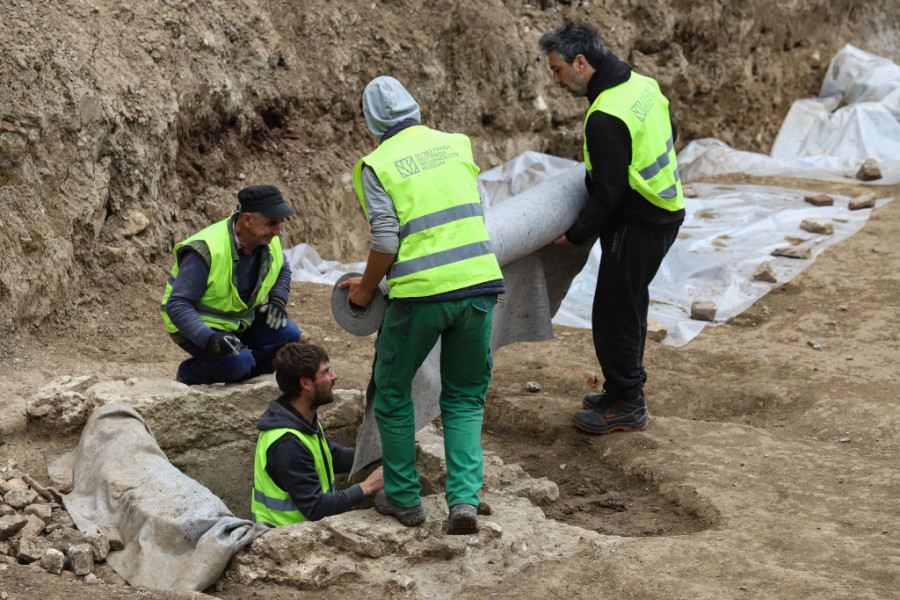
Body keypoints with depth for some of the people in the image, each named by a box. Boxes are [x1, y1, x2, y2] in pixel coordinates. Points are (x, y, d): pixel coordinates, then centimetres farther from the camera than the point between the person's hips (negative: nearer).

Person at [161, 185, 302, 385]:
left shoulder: (271, 241, -7)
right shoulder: (207, 250, -30)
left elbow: (283, 270, 17)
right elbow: (177, 305, -30)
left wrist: (278, 299, -4)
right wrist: (209, 338, -44)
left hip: (240, 320, 7)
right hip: (197, 325, -7)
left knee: (288, 334, -15)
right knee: (237, 361, -32)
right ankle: (189, 373, -3)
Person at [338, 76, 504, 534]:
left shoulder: (376, 165, -3)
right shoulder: (456, 144, 10)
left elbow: (386, 241, -10)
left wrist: (366, 289, 6)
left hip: (421, 291, -4)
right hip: (479, 281, 4)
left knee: (393, 390, 17)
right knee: (465, 397, 16)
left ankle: (403, 497, 23)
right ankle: (465, 499, 2)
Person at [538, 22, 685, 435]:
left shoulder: (606, 117, -26)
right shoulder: (642, 84, 4)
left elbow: (608, 192, -23)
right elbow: (668, 135, 20)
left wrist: (575, 235, -13)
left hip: (637, 226, -10)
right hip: (665, 212, 10)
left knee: (614, 312, 1)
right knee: (629, 304, 21)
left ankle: (627, 406, 11)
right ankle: (626, 389, 34)